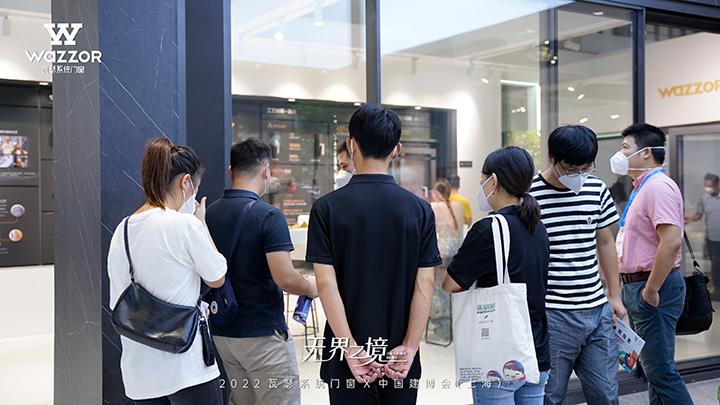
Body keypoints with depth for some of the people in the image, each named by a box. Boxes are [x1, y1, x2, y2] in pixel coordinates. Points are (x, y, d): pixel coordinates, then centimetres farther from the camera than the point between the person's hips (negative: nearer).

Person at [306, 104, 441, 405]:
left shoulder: (327, 208, -7)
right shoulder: (420, 209, -3)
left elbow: (326, 283, -14)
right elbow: (425, 284, -8)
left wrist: (352, 350, -13)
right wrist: (409, 348, -8)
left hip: (348, 358, -1)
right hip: (401, 358, 2)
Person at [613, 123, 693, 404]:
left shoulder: (659, 186, -17)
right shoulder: (642, 187, 17)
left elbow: (672, 242, -27)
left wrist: (651, 290, -23)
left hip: (652, 288, -11)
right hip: (636, 286, 11)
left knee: (660, 370, -7)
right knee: (651, 368, 17)